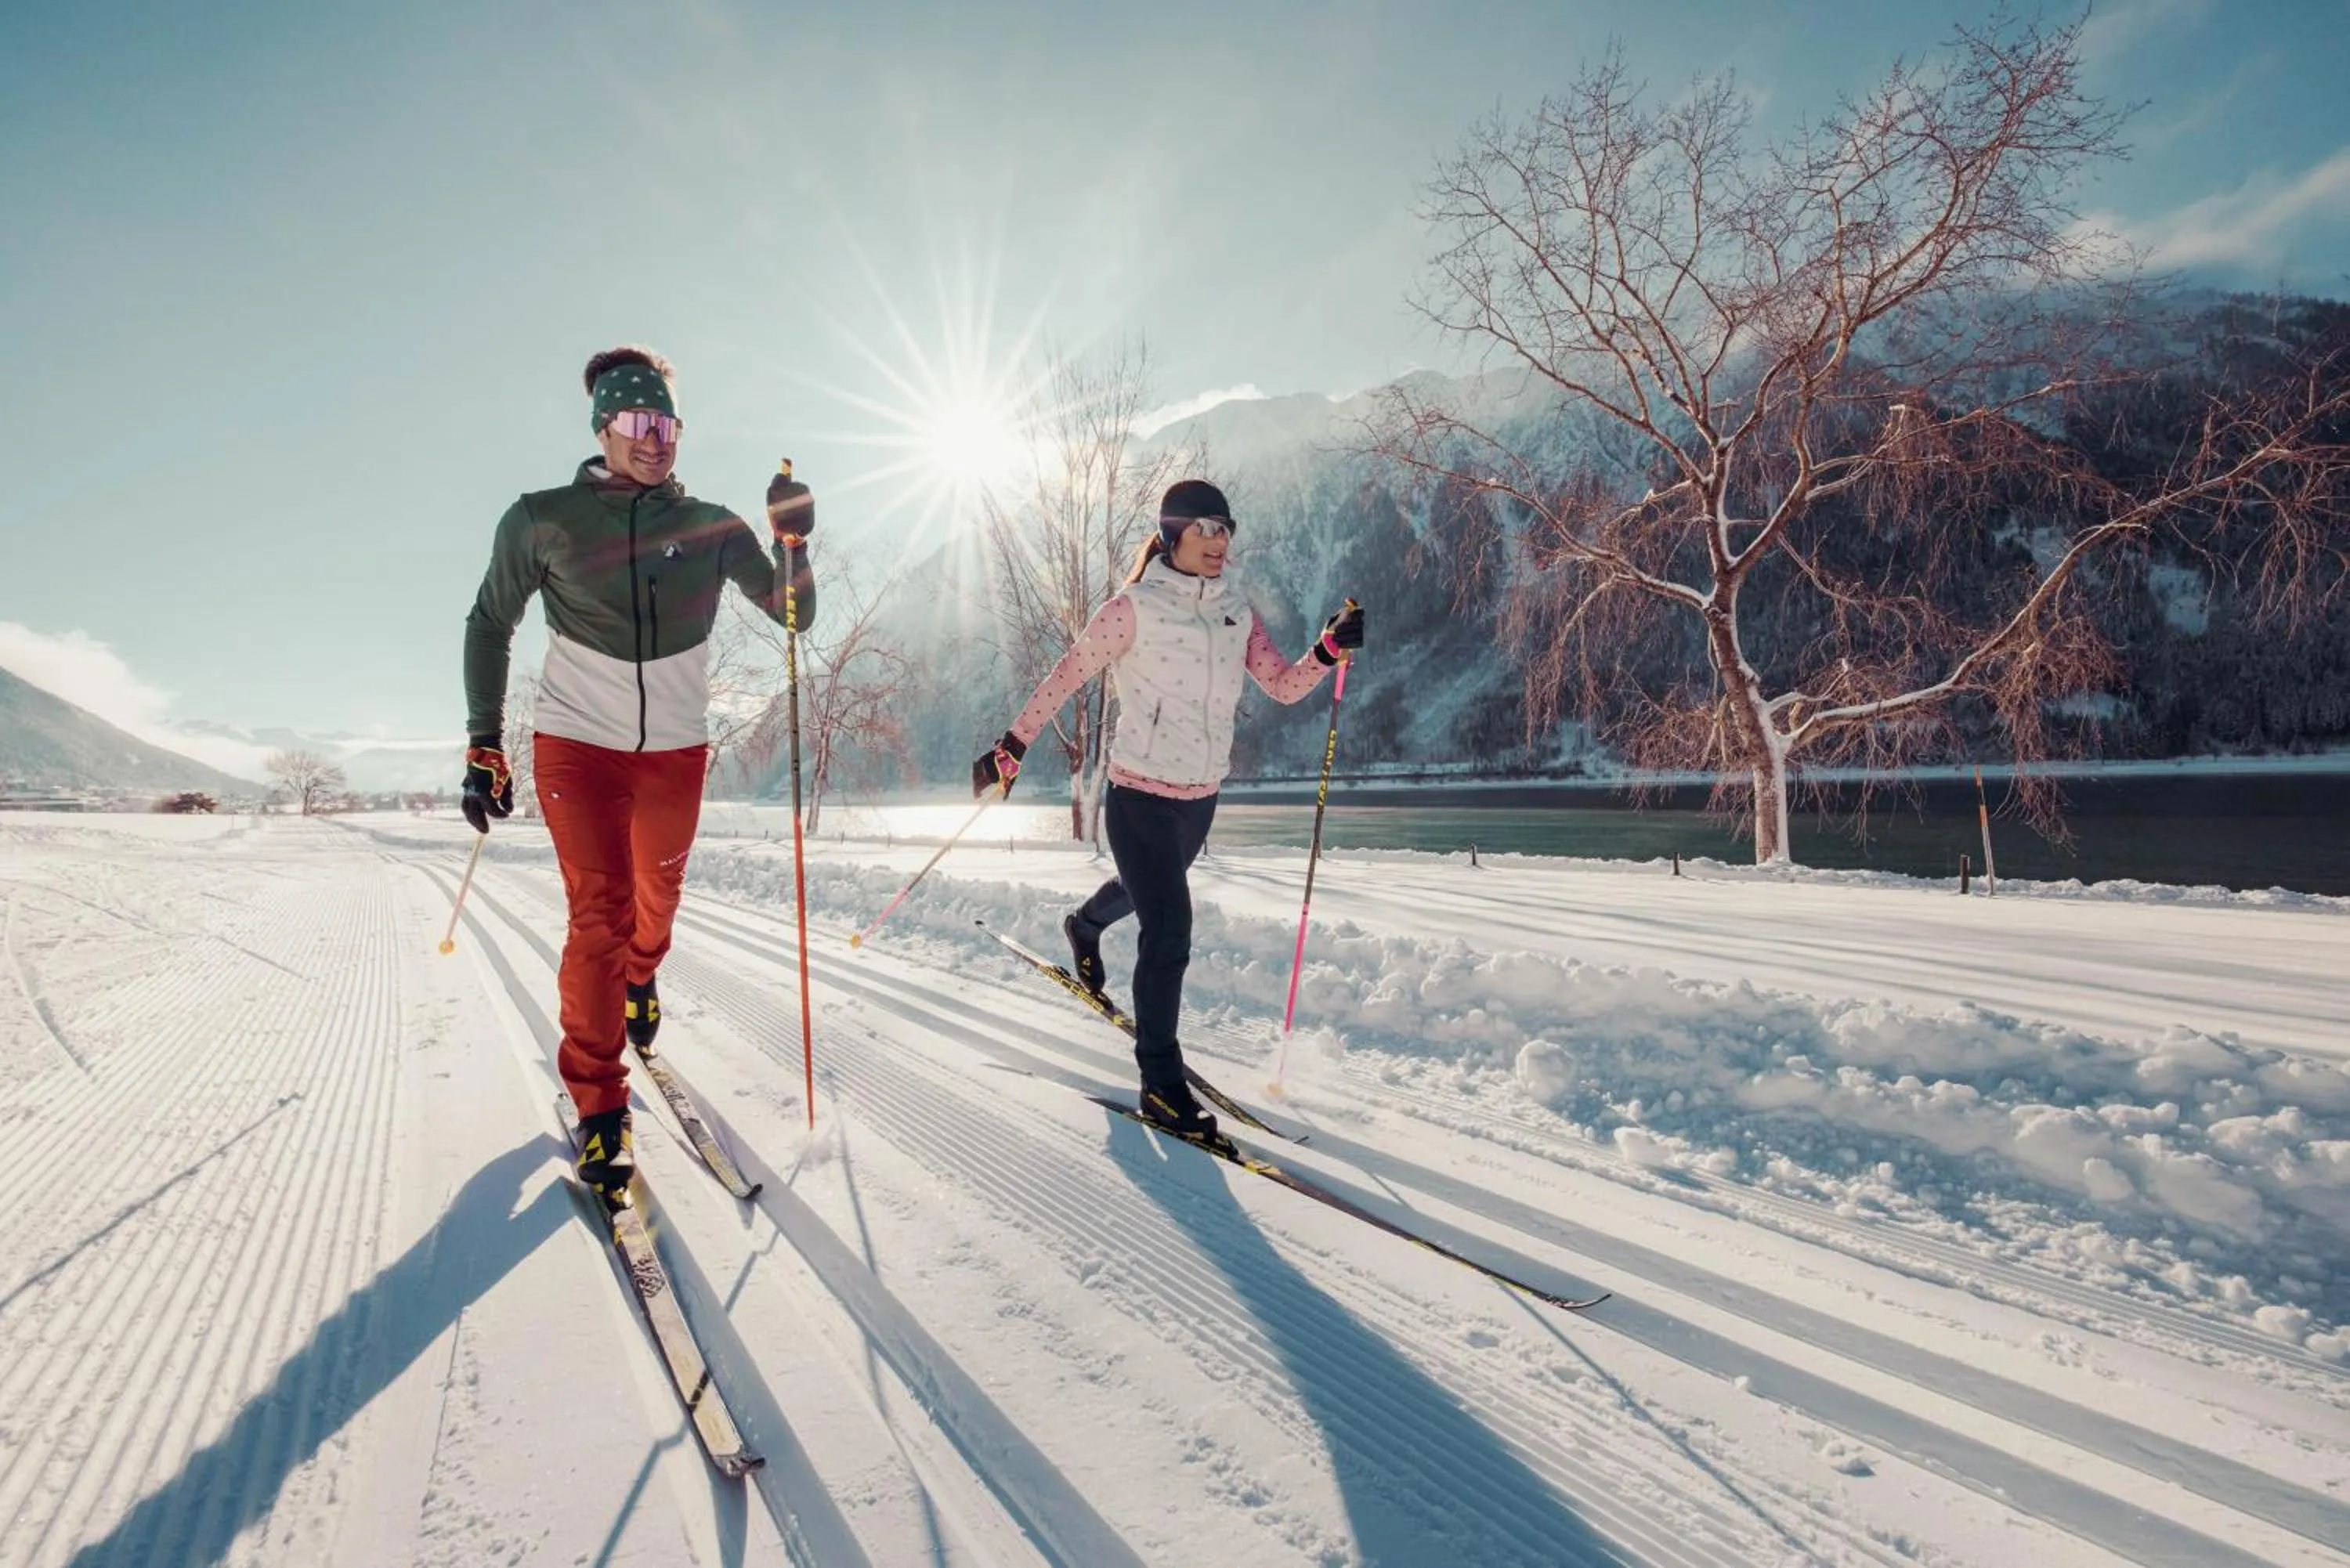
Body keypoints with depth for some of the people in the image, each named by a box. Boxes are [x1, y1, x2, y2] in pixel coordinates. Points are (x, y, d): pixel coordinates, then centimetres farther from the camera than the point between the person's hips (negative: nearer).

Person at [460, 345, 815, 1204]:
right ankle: (598, 1107, 2)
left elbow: (792, 616, 2)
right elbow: (490, 626, 6)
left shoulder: (711, 527, 2)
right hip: (576, 742, -2)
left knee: (657, 896, 17)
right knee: (599, 914, -9)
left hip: (676, 748, 3)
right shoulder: (542, 520, -2)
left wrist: (794, 544, -16)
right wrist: (484, 746, 2)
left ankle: (639, 979, 52)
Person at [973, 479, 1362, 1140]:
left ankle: (1084, 925, 64)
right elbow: (1070, 672, -7)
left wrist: (1330, 650, -20)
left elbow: (1282, 685, -3)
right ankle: (1161, 1083, 5)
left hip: (1202, 796, 7)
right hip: (1141, 795, -7)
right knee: (1169, 933, -10)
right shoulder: (1135, 608, -13)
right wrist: (1013, 746, -6)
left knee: (1152, 889, 31)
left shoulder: (1237, 613, 3)